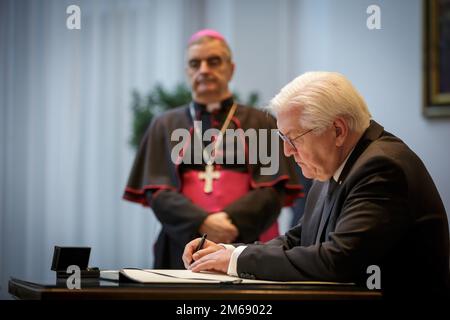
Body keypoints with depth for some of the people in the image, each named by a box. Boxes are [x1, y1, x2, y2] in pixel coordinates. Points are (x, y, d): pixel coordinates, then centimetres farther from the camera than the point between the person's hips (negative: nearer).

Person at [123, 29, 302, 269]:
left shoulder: (261, 125, 12)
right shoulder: (165, 126, 15)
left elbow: (273, 190, 1)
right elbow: (157, 192, 4)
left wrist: (231, 220, -14)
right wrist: (202, 222, -12)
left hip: (247, 243, -1)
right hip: (182, 247, 1)